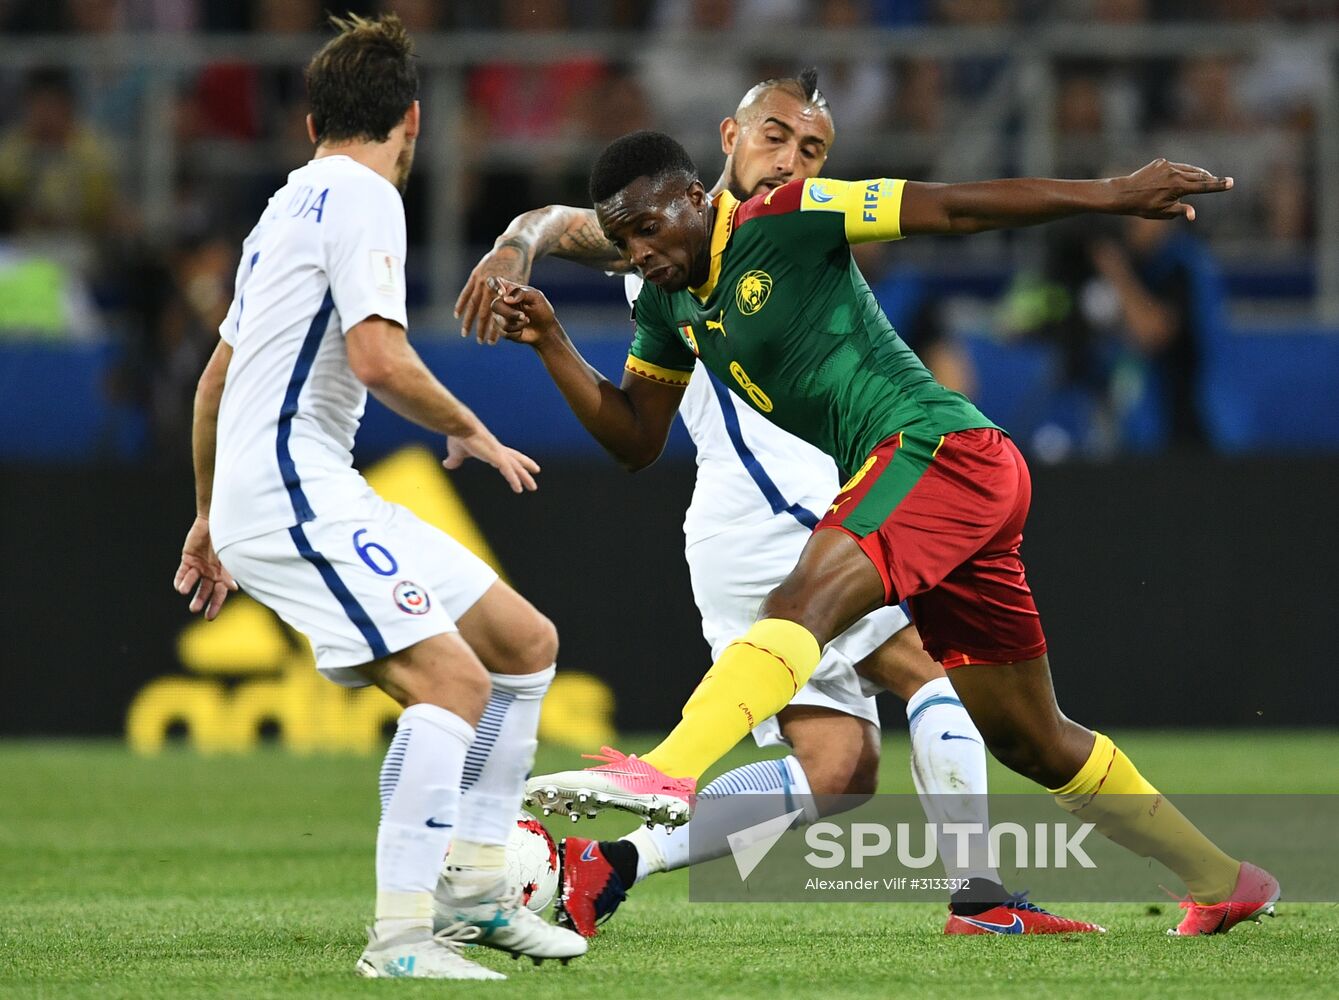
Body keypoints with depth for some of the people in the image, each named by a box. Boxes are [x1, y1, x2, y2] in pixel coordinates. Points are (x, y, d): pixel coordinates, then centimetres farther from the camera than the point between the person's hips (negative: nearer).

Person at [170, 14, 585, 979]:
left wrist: (209, 520, 38)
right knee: (452, 679, -23)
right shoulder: (361, 195, -8)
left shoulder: (293, 201, 22)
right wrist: (472, 433, -5)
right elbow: (378, 358, -21)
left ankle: (473, 887, 16)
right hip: (290, 496, -10)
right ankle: (400, 937, -27)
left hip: (326, 493, 10)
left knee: (527, 643, 12)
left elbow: (216, 375, 29)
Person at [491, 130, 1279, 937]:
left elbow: (952, 208, -9)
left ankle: (665, 775, -49)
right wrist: (551, 343, 4)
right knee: (1032, 741, 14)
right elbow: (636, 440, 18)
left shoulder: (785, 220, -8)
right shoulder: (670, 302, 15)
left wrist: (1115, 196, -12)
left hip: (942, 449, -9)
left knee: (808, 597, -31)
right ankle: (1222, 882, 24)